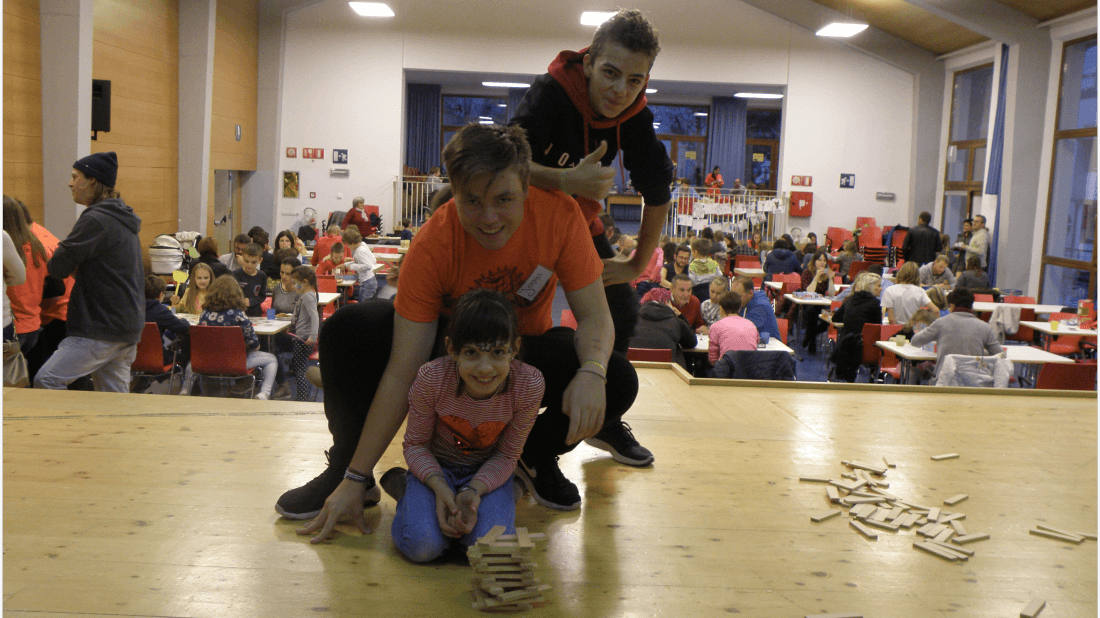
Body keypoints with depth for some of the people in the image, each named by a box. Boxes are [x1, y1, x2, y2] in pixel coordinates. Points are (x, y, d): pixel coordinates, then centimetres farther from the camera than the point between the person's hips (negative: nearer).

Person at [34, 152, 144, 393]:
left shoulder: (95, 220, -15)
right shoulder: (123, 219, 16)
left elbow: (58, 267, -14)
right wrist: (78, 265, 6)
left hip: (101, 329, -9)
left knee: (46, 381, -5)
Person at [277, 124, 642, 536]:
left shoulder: (559, 215, -27)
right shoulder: (432, 245, -29)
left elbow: (594, 315, -20)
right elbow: (402, 374, -29)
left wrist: (591, 372, -44)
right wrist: (355, 479, -29)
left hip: (527, 346, 1)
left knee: (617, 382, -27)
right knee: (345, 333, -26)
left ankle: (535, 457, 6)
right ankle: (343, 469, 0)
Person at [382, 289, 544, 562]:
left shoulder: (529, 385, -27)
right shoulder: (431, 378, -29)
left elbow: (507, 455, -12)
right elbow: (415, 444, -11)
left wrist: (474, 490, -29)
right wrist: (439, 486, -29)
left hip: (487, 470, 1)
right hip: (435, 467, -1)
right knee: (423, 545, -23)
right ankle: (405, 489, 9)